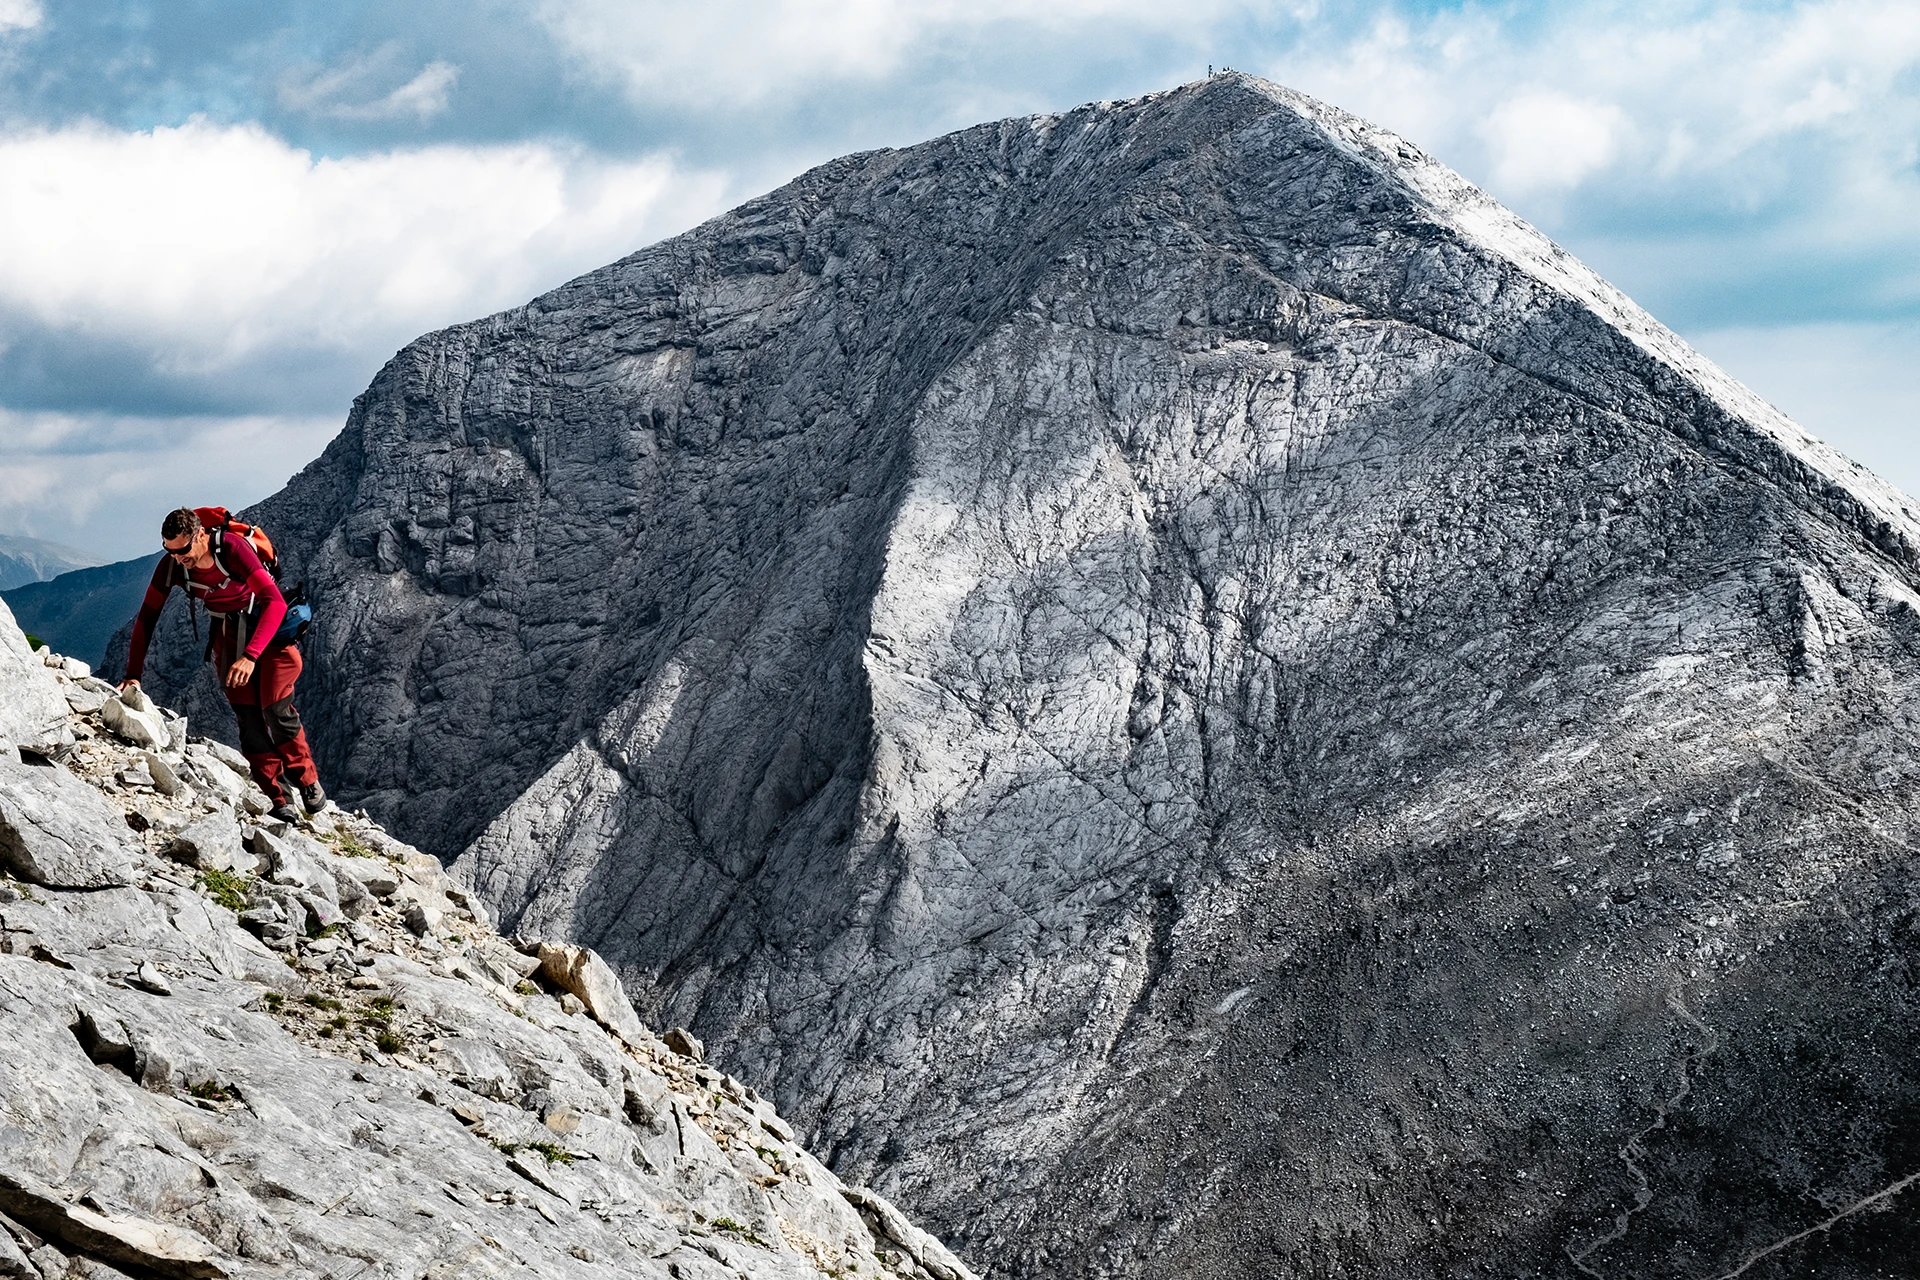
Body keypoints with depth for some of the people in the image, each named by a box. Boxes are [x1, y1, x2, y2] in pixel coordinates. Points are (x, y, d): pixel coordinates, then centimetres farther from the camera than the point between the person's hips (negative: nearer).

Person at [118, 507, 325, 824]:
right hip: (228, 631, 4)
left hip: (271, 625, -4)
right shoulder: (171, 566, -16)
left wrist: (251, 656, -44)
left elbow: (275, 602, -36)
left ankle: (309, 783, 8)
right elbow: (146, 619, -6)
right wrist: (133, 675, -13)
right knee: (249, 717, -6)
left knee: (276, 710, -13)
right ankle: (279, 801, -2)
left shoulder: (232, 549, -31)